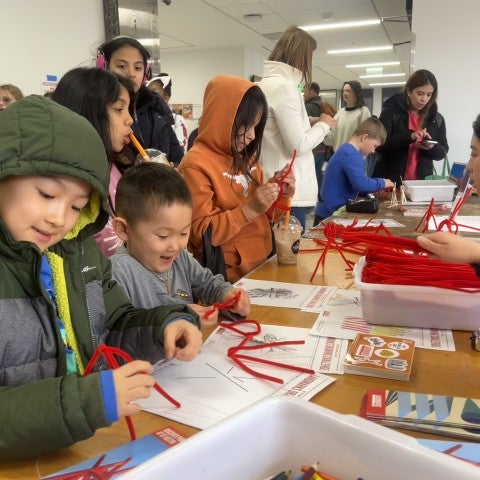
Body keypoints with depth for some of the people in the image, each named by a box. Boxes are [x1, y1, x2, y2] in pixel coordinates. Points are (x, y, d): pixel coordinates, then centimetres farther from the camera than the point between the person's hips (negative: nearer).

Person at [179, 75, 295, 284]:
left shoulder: (246, 158, 11)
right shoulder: (196, 165, -11)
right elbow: (201, 233, -15)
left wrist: (278, 194, -2)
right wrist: (249, 209, -22)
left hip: (263, 266, 7)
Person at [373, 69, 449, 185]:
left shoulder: (437, 118, 6)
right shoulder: (391, 112, -5)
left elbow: (442, 152, 10)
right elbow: (379, 145, -14)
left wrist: (432, 148, -12)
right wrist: (409, 136, -26)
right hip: (390, 180, -3)